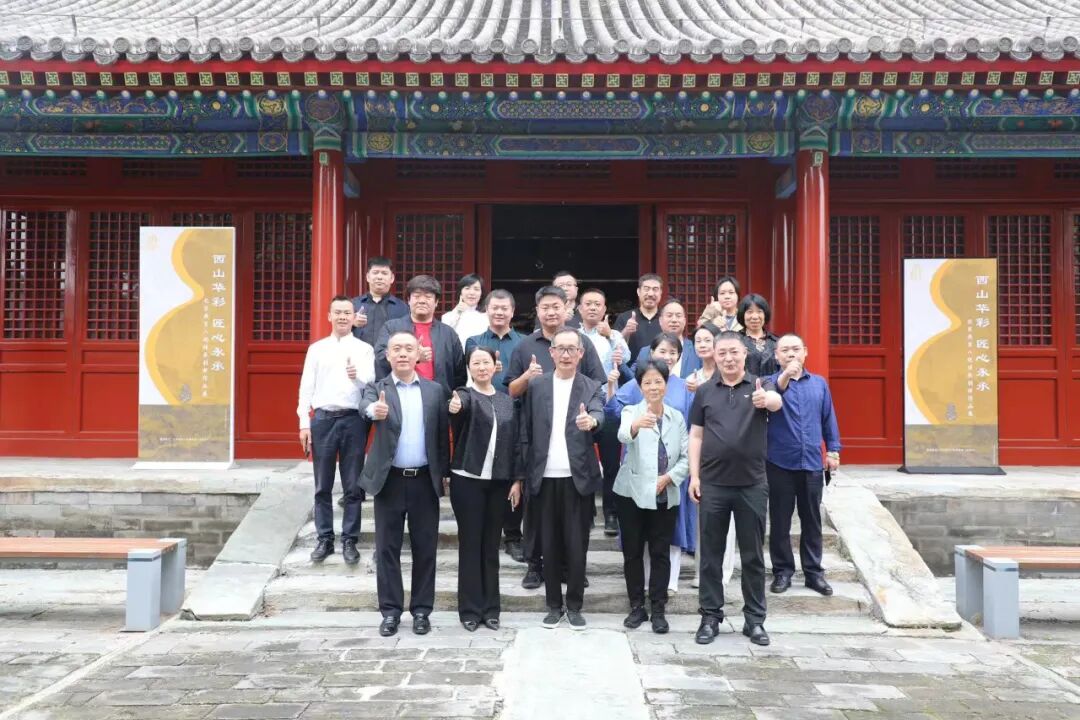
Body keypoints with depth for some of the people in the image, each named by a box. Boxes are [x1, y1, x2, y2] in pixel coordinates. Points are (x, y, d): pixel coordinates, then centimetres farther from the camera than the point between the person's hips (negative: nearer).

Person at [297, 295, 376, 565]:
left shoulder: (364, 349, 4)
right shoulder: (316, 349, 9)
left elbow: (371, 384, -7)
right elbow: (306, 387, 6)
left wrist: (357, 376, -29)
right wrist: (304, 423, 0)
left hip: (353, 419, -1)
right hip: (323, 419, 2)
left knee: (353, 486, 4)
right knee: (323, 486, 7)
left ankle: (349, 541, 14)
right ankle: (324, 539, 17)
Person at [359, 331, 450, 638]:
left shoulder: (434, 390, 6)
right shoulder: (377, 388, 0)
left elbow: (442, 434, 8)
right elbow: (365, 405, -23)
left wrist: (445, 473, 4)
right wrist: (374, 410, -47)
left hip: (425, 480, 1)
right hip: (390, 480, -1)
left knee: (425, 548, 7)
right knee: (387, 548, 5)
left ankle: (421, 610, 18)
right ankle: (390, 610, 16)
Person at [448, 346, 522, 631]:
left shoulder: (506, 399, 8)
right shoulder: (465, 395, -5)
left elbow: (514, 440, 8)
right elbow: (462, 407, -30)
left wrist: (516, 479, 2)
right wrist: (454, 408, -53)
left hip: (499, 481, 4)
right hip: (468, 480, -4)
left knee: (491, 545, 9)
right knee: (470, 544, 1)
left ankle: (490, 607, 17)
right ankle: (470, 609, 10)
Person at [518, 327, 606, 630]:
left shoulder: (592, 387, 3)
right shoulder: (535, 385, 6)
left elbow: (599, 414, -19)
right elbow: (524, 433, 5)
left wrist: (591, 421, -42)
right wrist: (523, 474, 0)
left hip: (578, 477, -1)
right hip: (544, 478, 1)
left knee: (577, 545, 4)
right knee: (549, 545, 8)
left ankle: (575, 606, 18)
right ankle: (554, 605, 21)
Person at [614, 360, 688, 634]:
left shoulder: (677, 417, 6)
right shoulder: (631, 412, -5)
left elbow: (686, 457, 5)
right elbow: (623, 435, -28)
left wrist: (669, 477, -13)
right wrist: (635, 426, -51)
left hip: (666, 496, 2)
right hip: (632, 494, -2)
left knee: (660, 553, 4)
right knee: (632, 552, 5)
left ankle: (658, 609, 14)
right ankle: (637, 607, 17)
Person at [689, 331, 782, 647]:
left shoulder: (760, 386, -1)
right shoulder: (705, 392, 5)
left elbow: (777, 401, -24)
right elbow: (696, 435, 7)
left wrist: (766, 400, -48)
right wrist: (694, 476, -1)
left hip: (752, 484, -1)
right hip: (713, 484, 1)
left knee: (753, 555, 8)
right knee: (711, 555, 7)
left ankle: (754, 619, 19)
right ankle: (710, 617, 18)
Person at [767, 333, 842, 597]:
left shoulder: (819, 383, 10)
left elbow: (828, 419, 13)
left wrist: (833, 449, 7)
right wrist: (785, 377, -39)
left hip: (812, 463, 3)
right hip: (780, 463, -2)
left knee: (812, 520, 10)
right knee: (780, 521, 5)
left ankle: (814, 572, 19)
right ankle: (782, 570, 16)